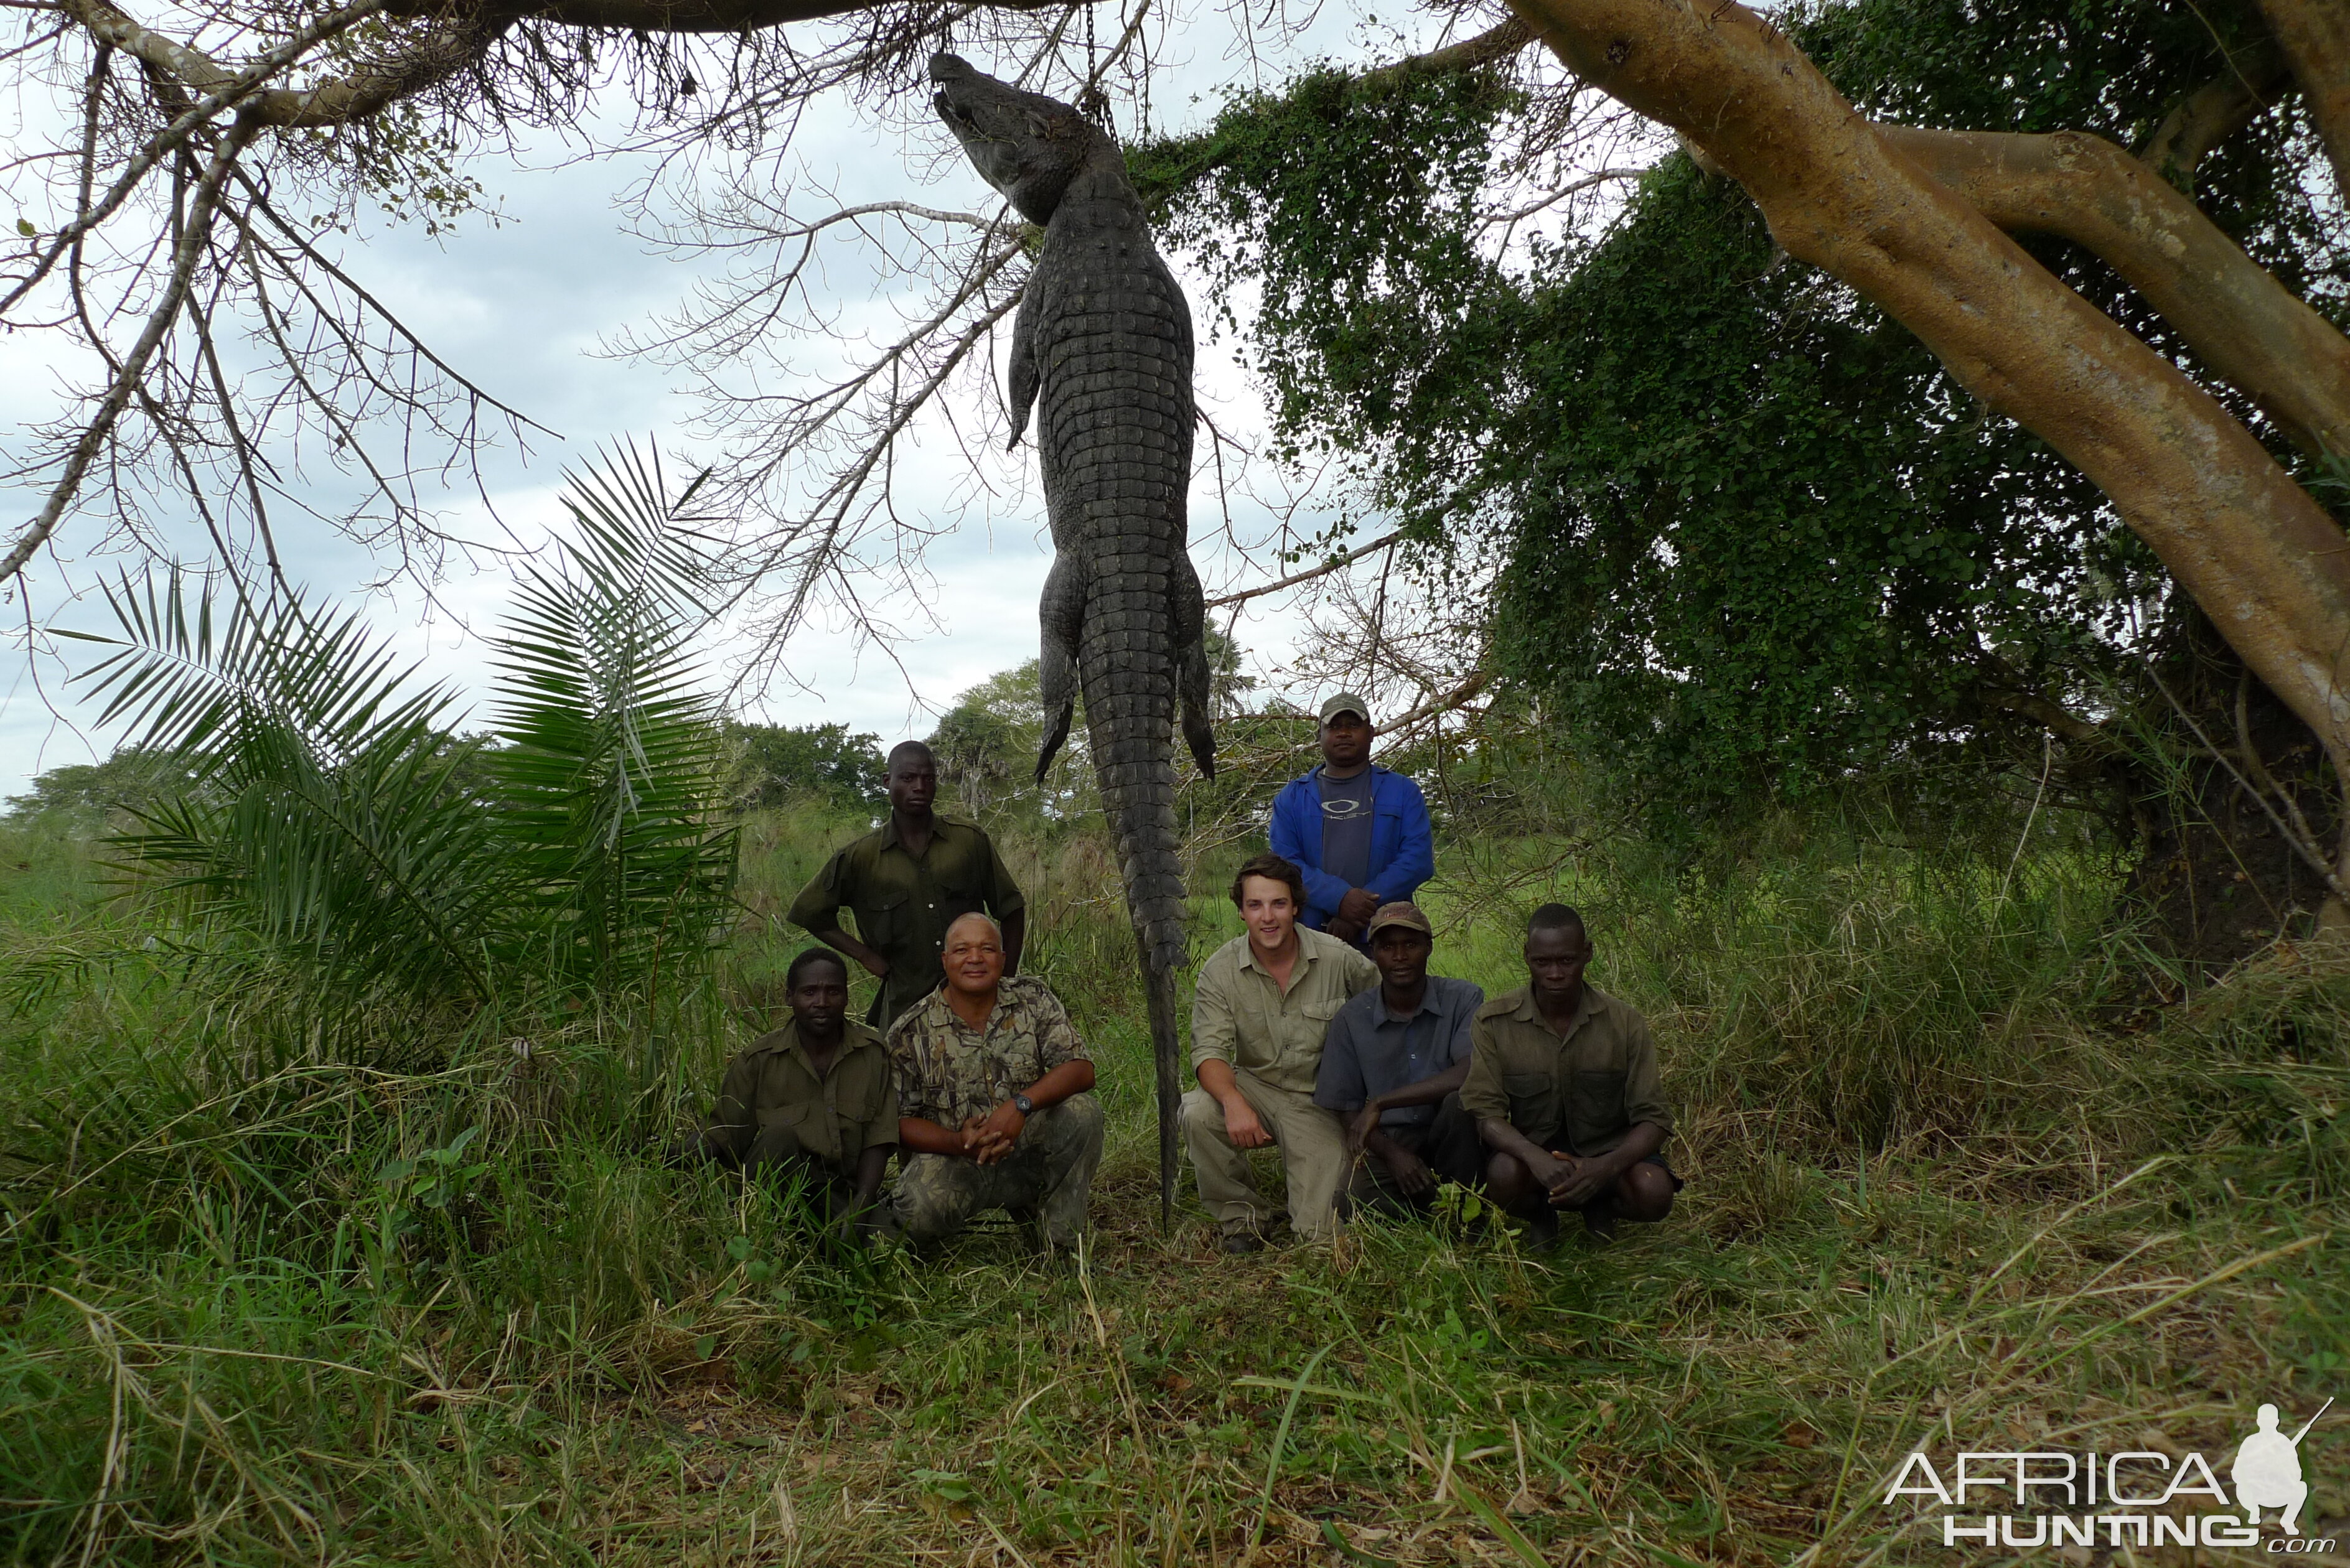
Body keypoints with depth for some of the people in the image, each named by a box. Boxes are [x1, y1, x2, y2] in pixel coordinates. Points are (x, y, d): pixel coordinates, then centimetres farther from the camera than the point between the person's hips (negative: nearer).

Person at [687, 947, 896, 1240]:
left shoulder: (873, 1052, 1)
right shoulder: (759, 1059, -1)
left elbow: (877, 1140, 0)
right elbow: (723, 1131, 2)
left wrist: (860, 1204, -14)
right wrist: (686, 1160, -20)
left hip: (843, 1191, -1)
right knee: (779, 1138, -32)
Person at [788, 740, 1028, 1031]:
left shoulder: (970, 841, 2)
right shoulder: (860, 857, 1)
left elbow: (1011, 910, 10)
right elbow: (808, 913, 11)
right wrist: (866, 956, 3)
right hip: (904, 1006, 0)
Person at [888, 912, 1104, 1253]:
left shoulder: (1033, 999, -1)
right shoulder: (911, 1032, -5)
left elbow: (1081, 1070, -10)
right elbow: (901, 1120, -3)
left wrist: (1020, 1105, -28)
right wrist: (959, 1143, -23)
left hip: (1027, 1154, 2)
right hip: (952, 1159, -2)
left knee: (1081, 1110, -26)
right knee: (919, 1212, -34)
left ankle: (1061, 1238, -7)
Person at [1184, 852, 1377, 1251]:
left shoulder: (1338, 959, -10)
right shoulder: (1220, 971, -10)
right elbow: (1209, 1050, -16)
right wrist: (1233, 1102, -38)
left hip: (1319, 1102, -1)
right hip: (1255, 1087, 1)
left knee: (1319, 1233, -10)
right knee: (1197, 1113, -32)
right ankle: (1243, 1215, -6)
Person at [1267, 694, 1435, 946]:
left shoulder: (1402, 792, 12)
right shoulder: (1292, 797, 13)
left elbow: (1419, 858, 1)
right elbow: (1284, 863, 2)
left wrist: (1365, 908, -12)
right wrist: (1340, 898, -15)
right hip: (1311, 939, 0)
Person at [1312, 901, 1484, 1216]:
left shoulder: (1464, 999, -4)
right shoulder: (1351, 1020, 2)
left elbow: (1470, 1074, -22)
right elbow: (1347, 1109, 4)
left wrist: (1380, 1103, -20)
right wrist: (1393, 1155, -15)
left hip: (1451, 1142, 0)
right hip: (1386, 1144, 1)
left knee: (1462, 1099, -34)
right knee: (1357, 1199, -31)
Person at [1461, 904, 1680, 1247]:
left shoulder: (1625, 1022, -10)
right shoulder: (1493, 1022, -12)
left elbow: (1652, 1118, -11)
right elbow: (1486, 1114, -15)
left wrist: (1606, 1167, -32)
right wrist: (1535, 1157, -36)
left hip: (1607, 1151, 1)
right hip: (1532, 1149, -1)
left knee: (1654, 1193, -30)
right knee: (1503, 1175, -35)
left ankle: (1600, 1208, 9)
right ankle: (1540, 1215, 5)